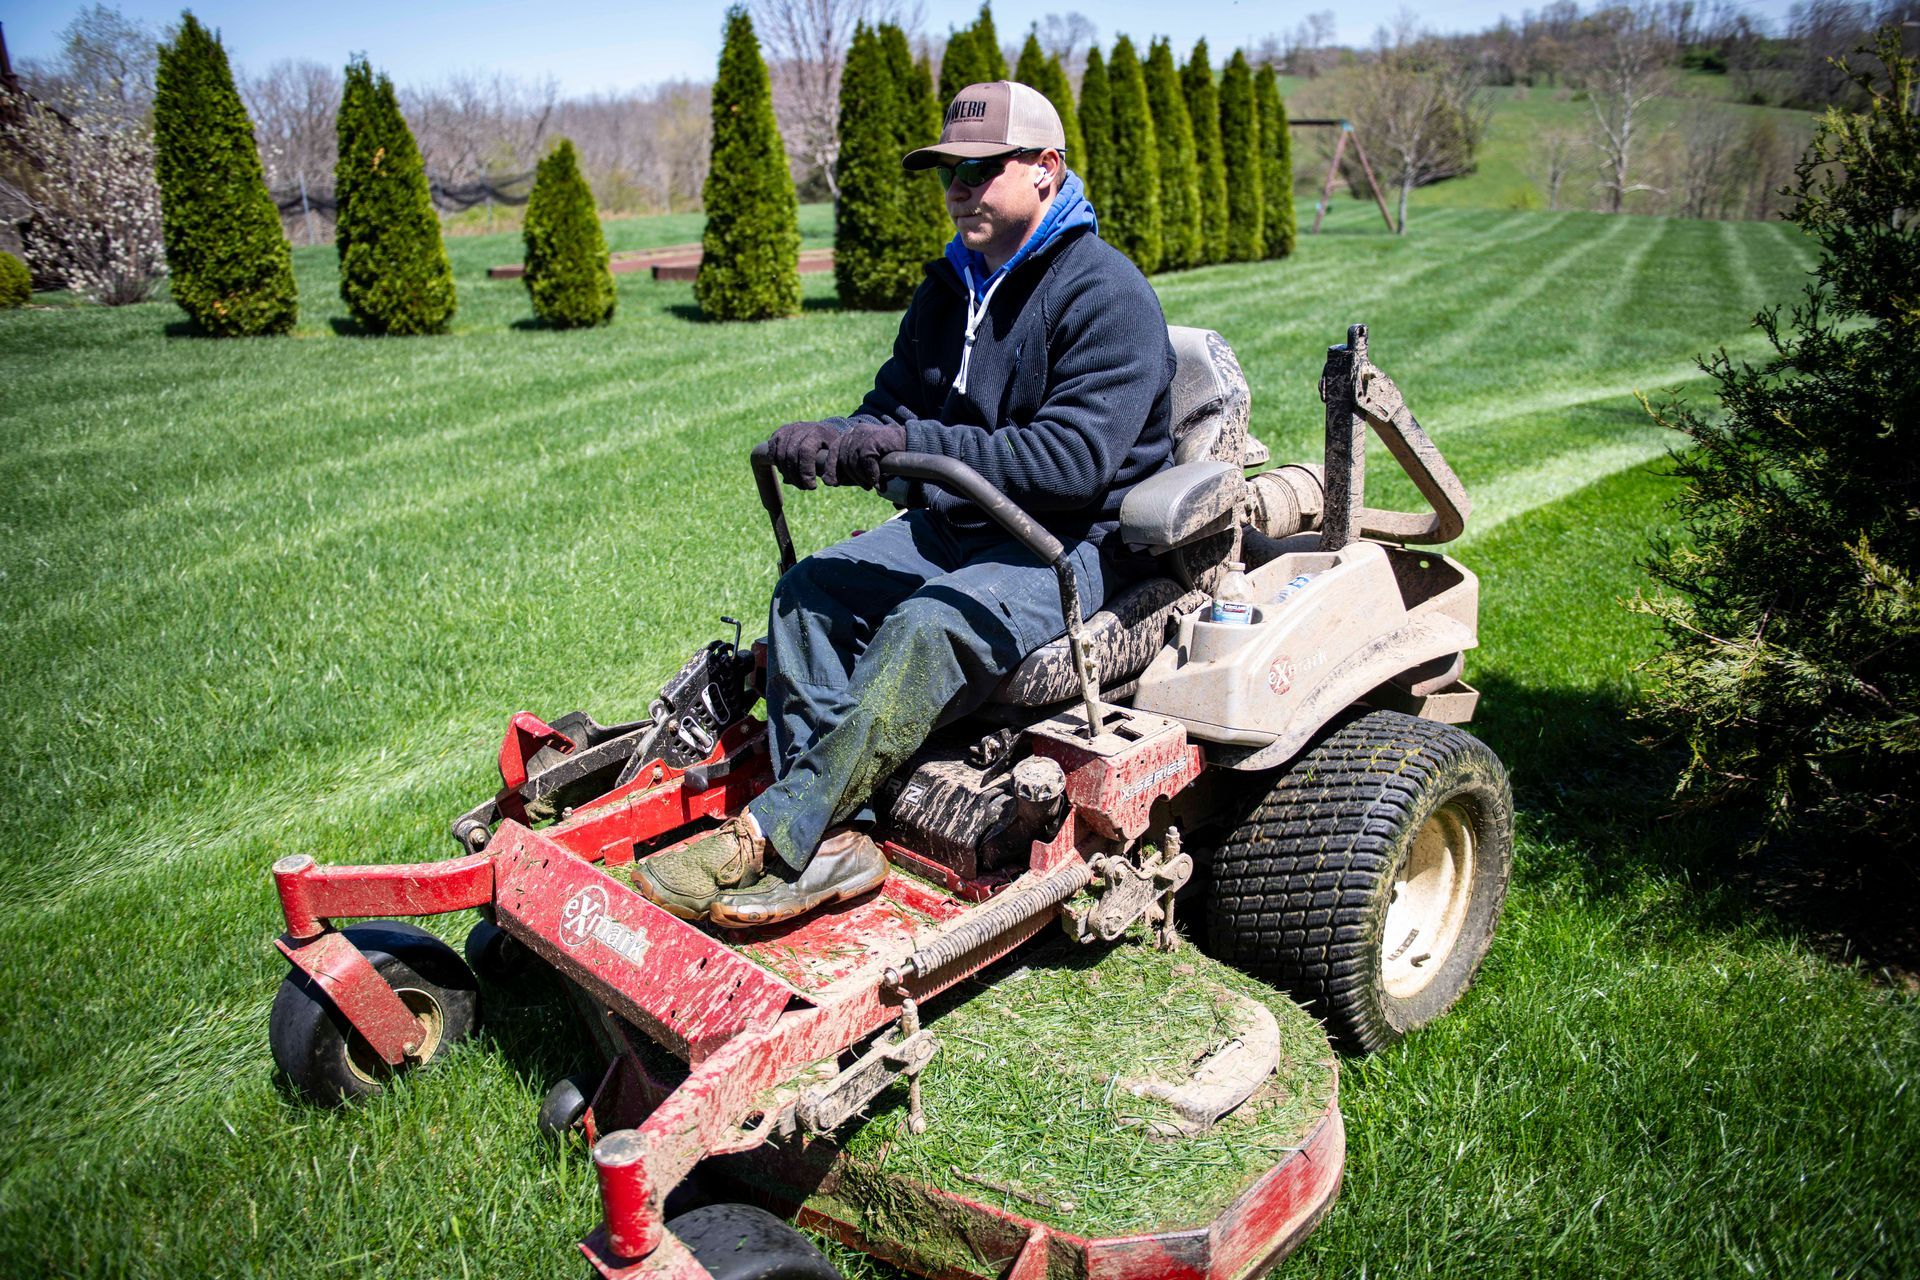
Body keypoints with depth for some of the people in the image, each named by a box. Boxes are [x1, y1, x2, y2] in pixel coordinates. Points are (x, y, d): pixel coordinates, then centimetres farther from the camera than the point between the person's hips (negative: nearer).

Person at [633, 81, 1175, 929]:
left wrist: (915, 444, -29)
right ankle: (834, 839, -17)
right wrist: (829, 444, -15)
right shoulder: (951, 287, 14)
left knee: (930, 624, -33)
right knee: (808, 589, -11)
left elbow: (1072, 459, -24)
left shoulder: (1107, 295, -13)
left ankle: (772, 837, -28)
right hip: (956, 523, 8)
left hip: (1077, 541, -8)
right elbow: (893, 410, 10)